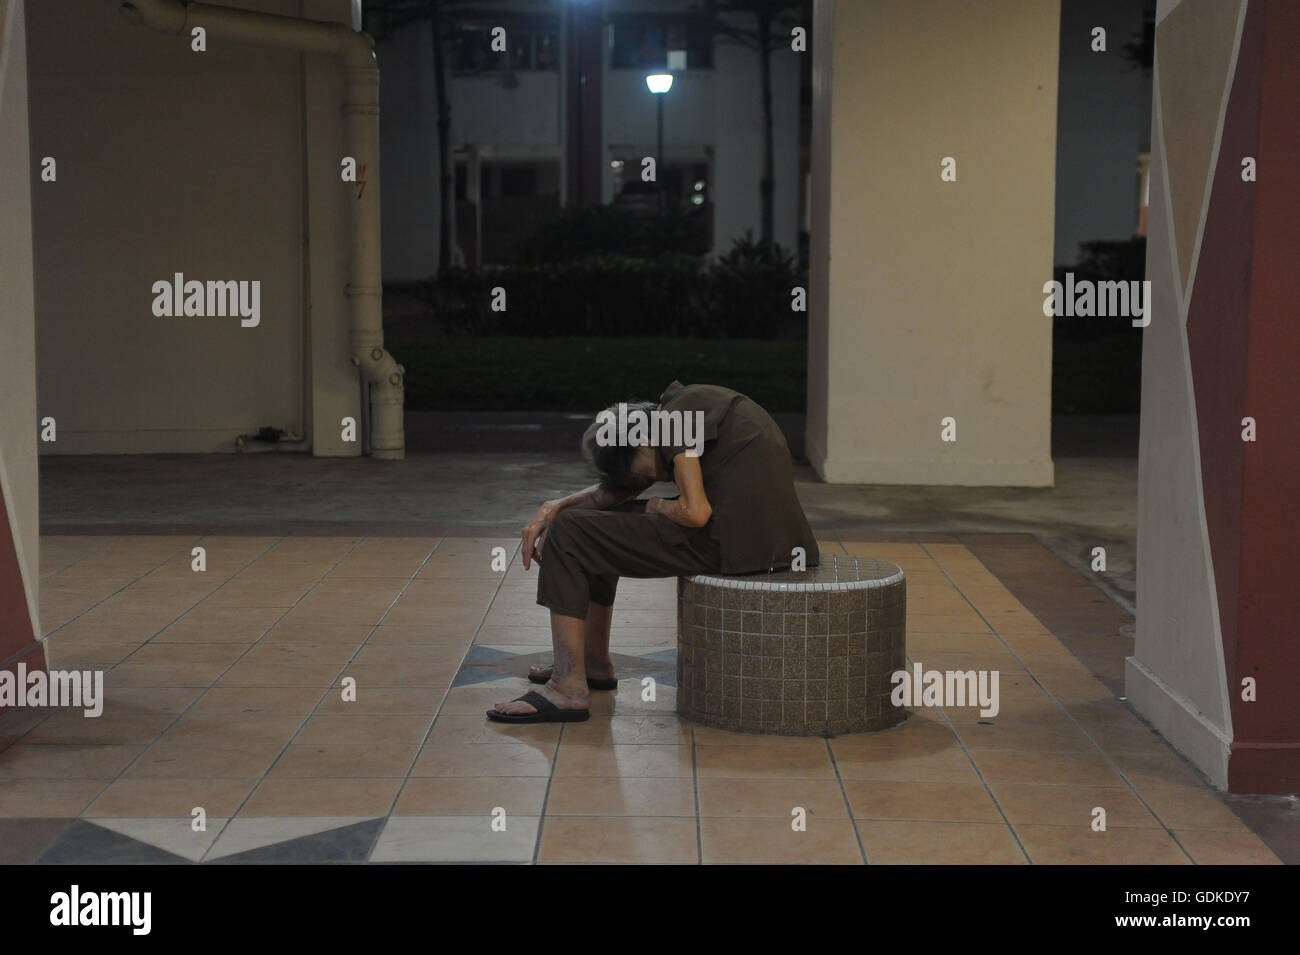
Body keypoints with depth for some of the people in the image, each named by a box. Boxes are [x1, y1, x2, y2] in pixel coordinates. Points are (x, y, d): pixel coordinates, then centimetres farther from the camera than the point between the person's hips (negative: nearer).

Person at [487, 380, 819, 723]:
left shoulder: (676, 417, -8)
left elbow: (695, 512, -18)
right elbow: (613, 493, 25)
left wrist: (655, 505, 3)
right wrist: (552, 508, 11)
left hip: (730, 539, -10)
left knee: (569, 534, -3)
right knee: (598, 524, 26)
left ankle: (569, 688, -6)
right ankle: (594, 662, 32)